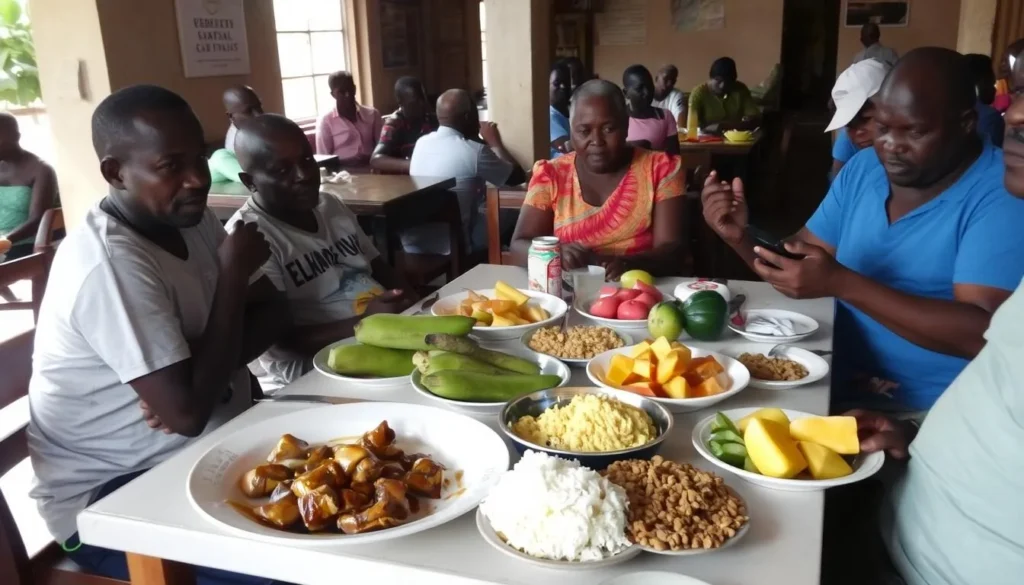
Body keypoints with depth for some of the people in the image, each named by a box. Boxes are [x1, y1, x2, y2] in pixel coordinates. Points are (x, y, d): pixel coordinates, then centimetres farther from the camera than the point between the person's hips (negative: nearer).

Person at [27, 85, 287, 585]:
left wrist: (193, 373, -16)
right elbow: (188, 411, -27)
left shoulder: (190, 219, 2)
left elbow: (270, 313, 4)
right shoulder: (111, 262, -25)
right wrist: (232, 272, -21)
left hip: (201, 452, 8)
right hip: (112, 495, -7)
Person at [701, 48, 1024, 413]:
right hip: (839, 392, 7)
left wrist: (842, 284, -29)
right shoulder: (862, 169, 6)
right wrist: (741, 237, -11)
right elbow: (799, 273, 8)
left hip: (937, 416, -6)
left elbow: (985, 334, -24)